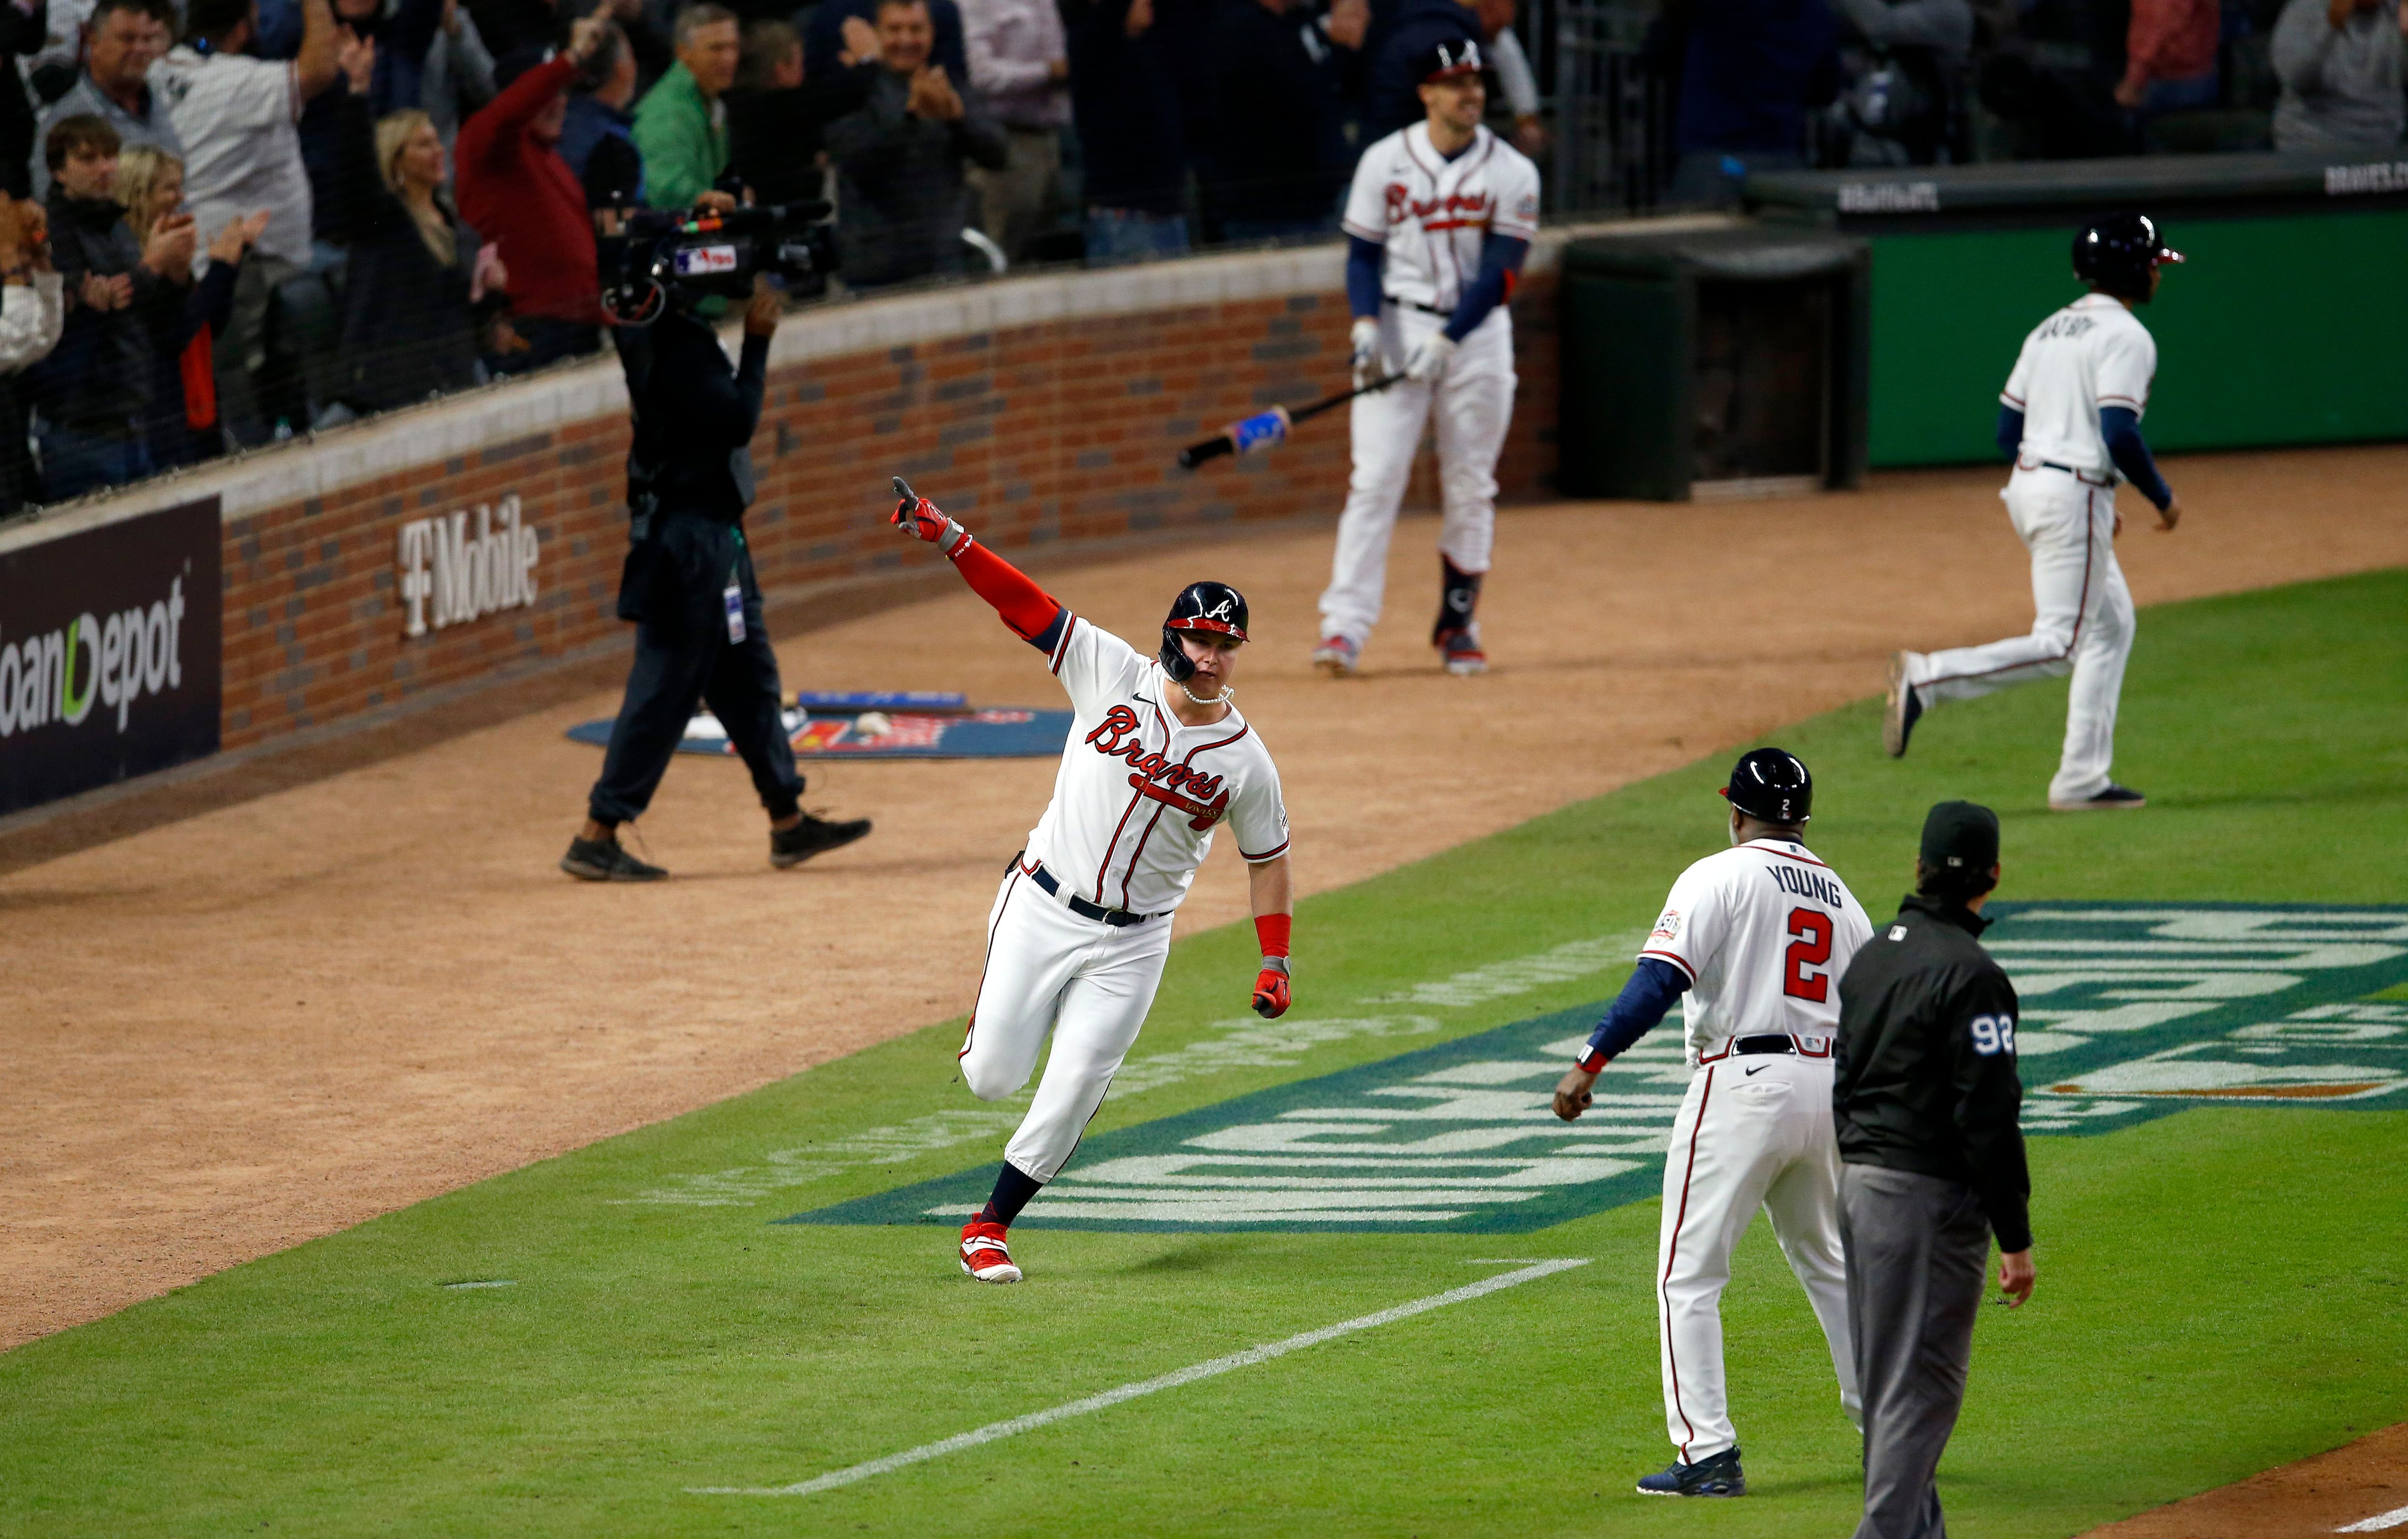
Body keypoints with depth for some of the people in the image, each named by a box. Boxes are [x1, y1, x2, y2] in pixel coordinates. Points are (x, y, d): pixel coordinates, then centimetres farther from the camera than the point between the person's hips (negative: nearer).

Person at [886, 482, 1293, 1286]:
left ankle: (990, 1227, 12)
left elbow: (1268, 857, 8)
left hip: (1128, 946, 0)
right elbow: (1027, 607, -8)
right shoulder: (1116, 676, -6)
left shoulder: (1246, 761, -4)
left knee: (1070, 1096, -7)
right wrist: (945, 535, -16)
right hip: (1040, 909, 0)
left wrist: (1276, 961, -1)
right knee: (992, 1079, 0)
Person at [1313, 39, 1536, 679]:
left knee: (1470, 488, 4)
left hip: (1477, 333, 1)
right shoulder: (1385, 162, 0)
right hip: (1399, 328, -1)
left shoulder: (1512, 173, -3)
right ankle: (1344, 626, -15)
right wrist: (1366, 326, -13)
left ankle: (1458, 625, 16)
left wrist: (1446, 342, -19)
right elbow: (1363, 254, 3)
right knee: (1375, 479, -10)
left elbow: (1500, 273, -9)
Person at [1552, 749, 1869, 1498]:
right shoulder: (1842, 897, 14)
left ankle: (1708, 1453, -10)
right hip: (1826, 1089, 6)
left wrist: (1591, 1063, -23)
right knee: (1829, 1267, 23)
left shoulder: (1720, 877, -6)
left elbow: (1660, 980, -19)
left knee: (1688, 1277, -2)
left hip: (1741, 1084, -6)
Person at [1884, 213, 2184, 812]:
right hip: (2075, 497, -10)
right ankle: (1926, 678, -19)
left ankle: (2083, 779, 14)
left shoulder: (2049, 330, 16)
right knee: (2059, 646, -8)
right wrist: (2162, 498, -7)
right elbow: (2120, 436, -23)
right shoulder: (2125, 336, -12)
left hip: (2028, 487, 10)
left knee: (2111, 626, 16)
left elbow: (2008, 432, 16)